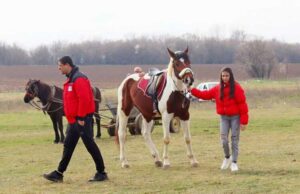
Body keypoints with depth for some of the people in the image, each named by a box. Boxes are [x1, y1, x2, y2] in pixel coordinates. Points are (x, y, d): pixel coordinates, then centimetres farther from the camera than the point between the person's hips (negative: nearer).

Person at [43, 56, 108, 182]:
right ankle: (59, 173, 15)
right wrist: (72, 117, 18)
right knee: (68, 146, 11)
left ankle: (101, 173, 4)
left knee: (89, 145, -3)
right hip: (73, 119, 10)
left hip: (82, 119, -10)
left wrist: (81, 118, -23)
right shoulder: (70, 79, 15)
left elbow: (84, 99, -24)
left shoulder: (78, 79, -17)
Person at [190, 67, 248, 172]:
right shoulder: (218, 89, 3)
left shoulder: (237, 88, -12)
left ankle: (234, 162, 9)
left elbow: (242, 104, -13)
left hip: (235, 117, -4)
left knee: (234, 140, 1)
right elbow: (205, 95, 11)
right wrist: (192, 90, 5)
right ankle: (227, 157, 22)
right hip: (224, 117, 4)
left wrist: (243, 121, -15)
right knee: (224, 139, -3)